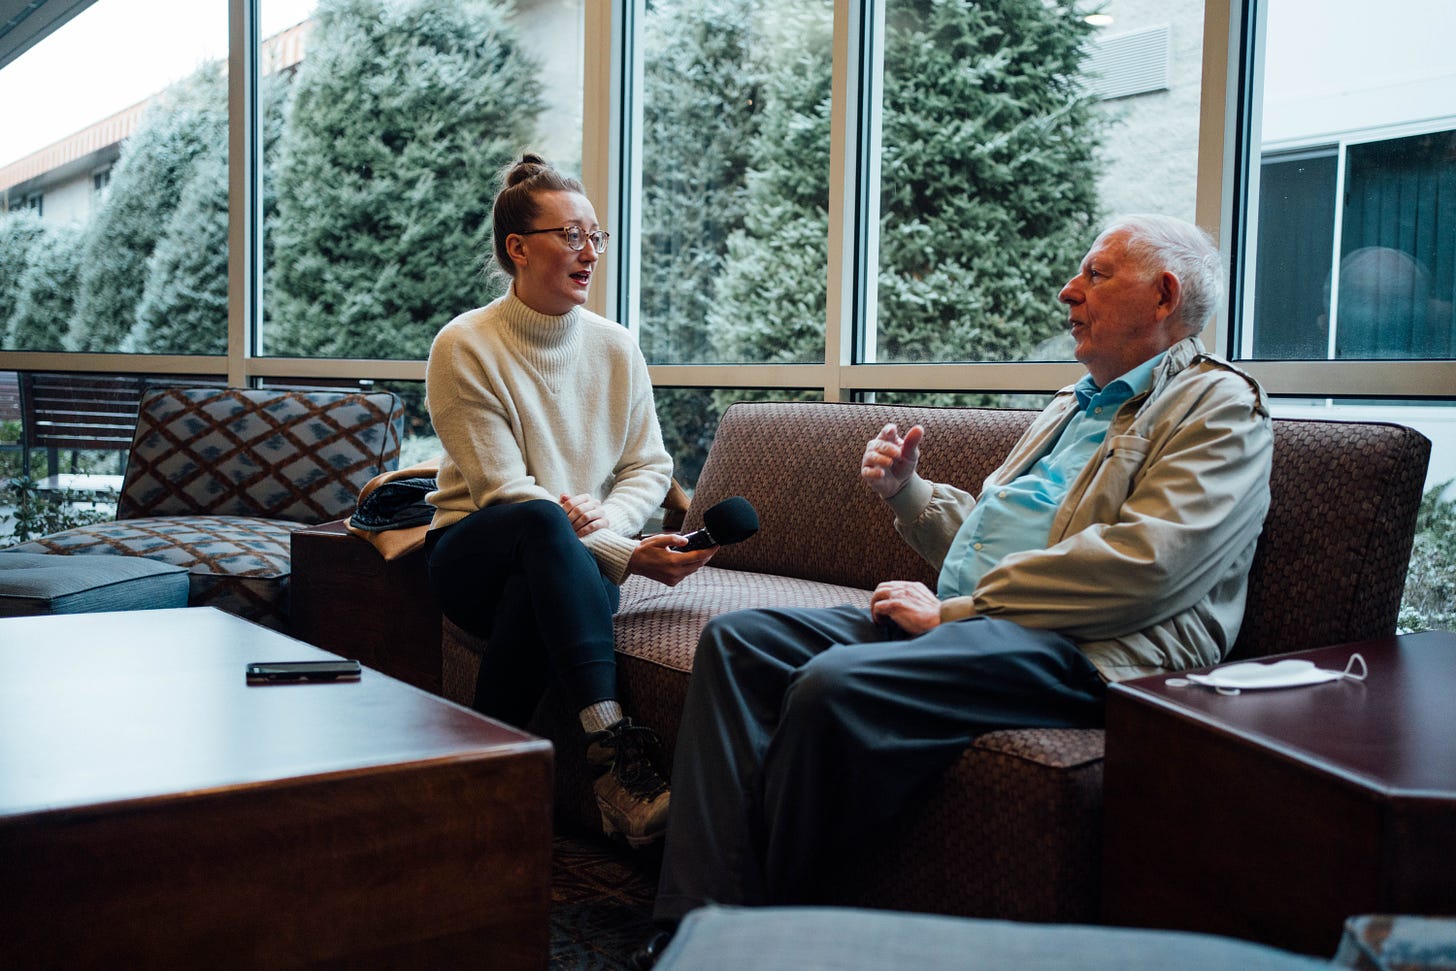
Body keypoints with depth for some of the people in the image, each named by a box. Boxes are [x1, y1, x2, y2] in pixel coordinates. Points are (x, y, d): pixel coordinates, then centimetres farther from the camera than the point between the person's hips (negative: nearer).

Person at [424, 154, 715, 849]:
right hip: (475, 553, -2)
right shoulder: (464, 346, -8)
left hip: (572, 561, 3)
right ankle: (616, 754, -47)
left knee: (529, 599, -37)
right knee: (542, 523, -39)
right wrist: (625, 555, -26)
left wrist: (606, 517, -17)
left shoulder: (615, 347, 7)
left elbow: (650, 466, 9)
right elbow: (504, 492, -16)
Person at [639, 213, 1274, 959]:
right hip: (957, 619, 9)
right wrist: (905, 491, 15)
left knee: (836, 687, -32)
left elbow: (1144, 564, -17)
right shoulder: (1073, 404, 28)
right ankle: (701, 927, -15)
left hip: (1074, 649, -9)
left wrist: (952, 609, -16)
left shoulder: (1221, 408, 0)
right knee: (737, 640, -8)